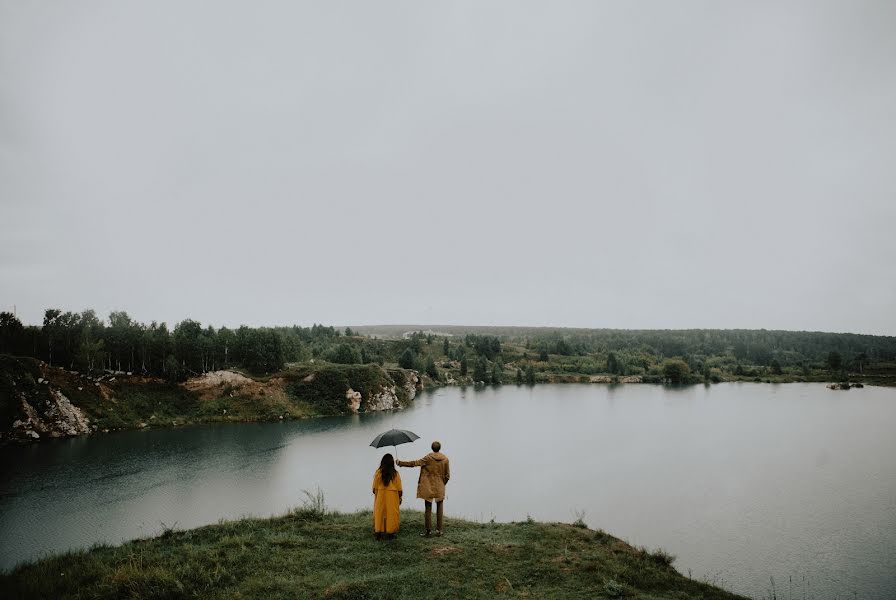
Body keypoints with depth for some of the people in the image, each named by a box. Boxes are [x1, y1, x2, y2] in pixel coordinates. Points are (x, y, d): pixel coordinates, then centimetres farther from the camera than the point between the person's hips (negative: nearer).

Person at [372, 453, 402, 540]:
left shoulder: (378, 473, -6)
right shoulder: (395, 474, -7)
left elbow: (375, 488, 0)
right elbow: (399, 489, -2)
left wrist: (375, 494, 14)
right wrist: (400, 497, 8)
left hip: (380, 495, 1)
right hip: (392, 496, -1)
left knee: (379, 513, 9)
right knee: (391, 514, 6)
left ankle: (378, 532, 8)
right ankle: (390, 532, 7)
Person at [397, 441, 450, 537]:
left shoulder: (428, 458, -9)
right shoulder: (445, 459, -2)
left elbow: (415, 463, -13)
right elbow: (447, 475, 3)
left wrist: (401, 463, -5)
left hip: (428, 487, -2)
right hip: (440, 487, 2)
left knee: (428, 508, 5)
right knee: (439, 507, 11)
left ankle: (428, 530, 6)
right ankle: (439, 530, 9)